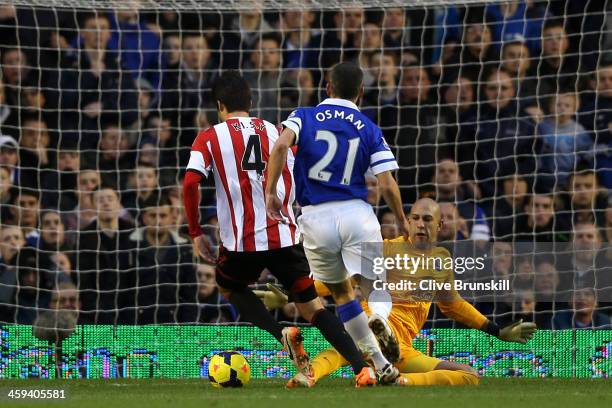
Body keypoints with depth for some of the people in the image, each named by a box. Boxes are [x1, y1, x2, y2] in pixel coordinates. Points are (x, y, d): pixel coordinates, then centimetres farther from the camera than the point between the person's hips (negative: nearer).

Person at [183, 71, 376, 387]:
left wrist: (196, 233, 1)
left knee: (230, 287, 27)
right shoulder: (275, 132, 12)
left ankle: (282, 334, 2)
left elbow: (190, 183, -9)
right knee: (311, 305, 8)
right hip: (285, 236, 2)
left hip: (241, 241, -2)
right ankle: (362, 367, -10)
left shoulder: (209, 138, 5)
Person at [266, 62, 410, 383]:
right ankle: (380, 318, -32)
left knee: (341, 293, 17)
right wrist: (402, 220, 15)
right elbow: (387, 185, -1)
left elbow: (281, 145, -14)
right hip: (356, 213, -1)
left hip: (316, 218, 1)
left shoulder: (304, 117, 8)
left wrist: (270, 192, -10)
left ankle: (381, 365, 12)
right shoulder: (369, 129, 8)